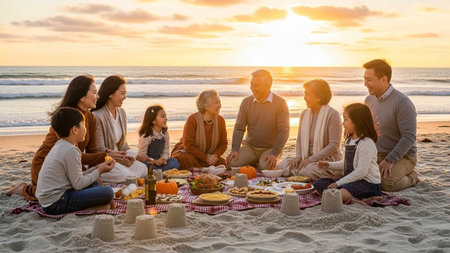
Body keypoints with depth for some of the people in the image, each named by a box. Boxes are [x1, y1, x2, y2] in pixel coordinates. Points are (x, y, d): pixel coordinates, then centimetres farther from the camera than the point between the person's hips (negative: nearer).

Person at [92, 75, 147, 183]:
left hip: (117, 157, 8)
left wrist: (129, 156, -4)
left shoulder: (122, 113, 10)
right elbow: (100, 149, -19)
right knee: (123, 173, -31)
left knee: (143, 169, -11)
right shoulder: (97, 116, -18)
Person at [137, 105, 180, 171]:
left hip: (159, 160, 6)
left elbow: (165, 152, 7)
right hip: (148, 162, -5)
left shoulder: (165, 134, 5)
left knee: (175, 162, -19)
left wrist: (163, 159, -16)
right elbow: (141, 155, -14)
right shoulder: (146, 136, -13)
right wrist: (154, 161, -26)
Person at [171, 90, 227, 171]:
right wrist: (206, 158, -24)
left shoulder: (220, 120, -4)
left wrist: (215, 155, -19)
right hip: (186, 153, -4)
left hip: (208, 156, 5)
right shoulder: (193, 119, -18)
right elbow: (188, 145, -19)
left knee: (222, 162, -22)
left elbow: (223, 144, 2)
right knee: (190, 160, -37)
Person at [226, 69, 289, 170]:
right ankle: (252, 164, 6)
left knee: (266, 166, -34)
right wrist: (235, 149, -14)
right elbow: (239, 128, 1)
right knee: (233, 162, -23)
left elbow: (284, 131, -14)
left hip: (270, 148, -3)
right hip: (250, 147, 3)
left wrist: (274, 154, -25)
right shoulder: (246, 102, 3)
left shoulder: (280, 103, -8)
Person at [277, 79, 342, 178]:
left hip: (327, 160, -6)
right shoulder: (304, 114, 12)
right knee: (283, 165, -19)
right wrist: (298, 157, -4)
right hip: (307, 159, 6)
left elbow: (334, 145, -14)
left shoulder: (332, 114, -10)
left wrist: (311, 159, -19)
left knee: (306, 171, -33)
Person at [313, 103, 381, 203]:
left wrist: (338, 183, -21)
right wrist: (330, 165, 12)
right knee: (318, 184, 0)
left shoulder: (367, 143, -17)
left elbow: (361, 171, -22)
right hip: (352, 180, 10)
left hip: (368, 183, -10)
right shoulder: (349, 141, 13)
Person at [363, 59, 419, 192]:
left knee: (385, 183, -31)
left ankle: (411, 177, 1)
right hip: (377, 155, 7)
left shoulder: (402, 103, -17)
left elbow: (409, 137, -21)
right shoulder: (369, 100, 7)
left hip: (402, 156, -7)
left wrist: (390, 160, -25)